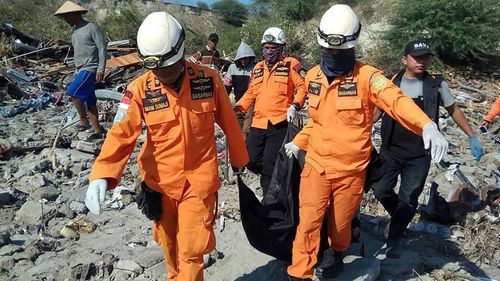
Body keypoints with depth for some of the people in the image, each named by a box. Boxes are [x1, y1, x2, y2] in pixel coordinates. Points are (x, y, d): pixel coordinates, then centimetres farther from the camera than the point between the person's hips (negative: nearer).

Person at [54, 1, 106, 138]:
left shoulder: (91, 28, -10)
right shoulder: (74, 31, 15)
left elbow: (102, 48, -13)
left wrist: (101, 69, -18)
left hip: (90, 69, -8)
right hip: (80, 70, 9)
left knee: (73, 92, -19)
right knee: (89, 101, 7)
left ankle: (83, 120, 1)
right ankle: (97, 130, 12)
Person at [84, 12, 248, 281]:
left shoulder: (208, 79, -10)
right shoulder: (140, 89, -11)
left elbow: (229, 123, 1)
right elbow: (121, 134, -17)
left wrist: (239, 158, 13)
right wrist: (101, 175, -31)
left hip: (199, 178, -2)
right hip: (159, 181, 2)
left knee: (191, 249, 0)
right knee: (168, 243, 20)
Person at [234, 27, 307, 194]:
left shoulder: (290, 64, 1)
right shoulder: (258, 67, 17)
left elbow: (302, 87, -2)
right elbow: (251, 93, 22)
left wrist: (295, 105, -19)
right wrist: (238, 108, 8)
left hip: (279, 124, -6)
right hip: (258, 123, 6)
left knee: (269, 165, -7)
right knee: (251, 160, 5)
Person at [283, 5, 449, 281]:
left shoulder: (367, 76, -13)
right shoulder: (313, 76, 2)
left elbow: (396, 100, -30)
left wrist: (427, 126, -47)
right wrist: (298, 142, 10)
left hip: (351, 170, -2)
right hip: (316, 165, 2)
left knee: (340, 223, 18)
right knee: (308, 223, 3)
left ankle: (337, 254, 49)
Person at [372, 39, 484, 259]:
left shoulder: (436, 84, -1)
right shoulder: (391, 83, -1)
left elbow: (454, 110, 11)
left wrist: (472, 137, 9)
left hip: (419, 156, -1)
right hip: (390, 151, 1)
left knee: (408, 200, 3)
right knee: (381, 190, 3)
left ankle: (394, 240, 21)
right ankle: (399, 218, 34)